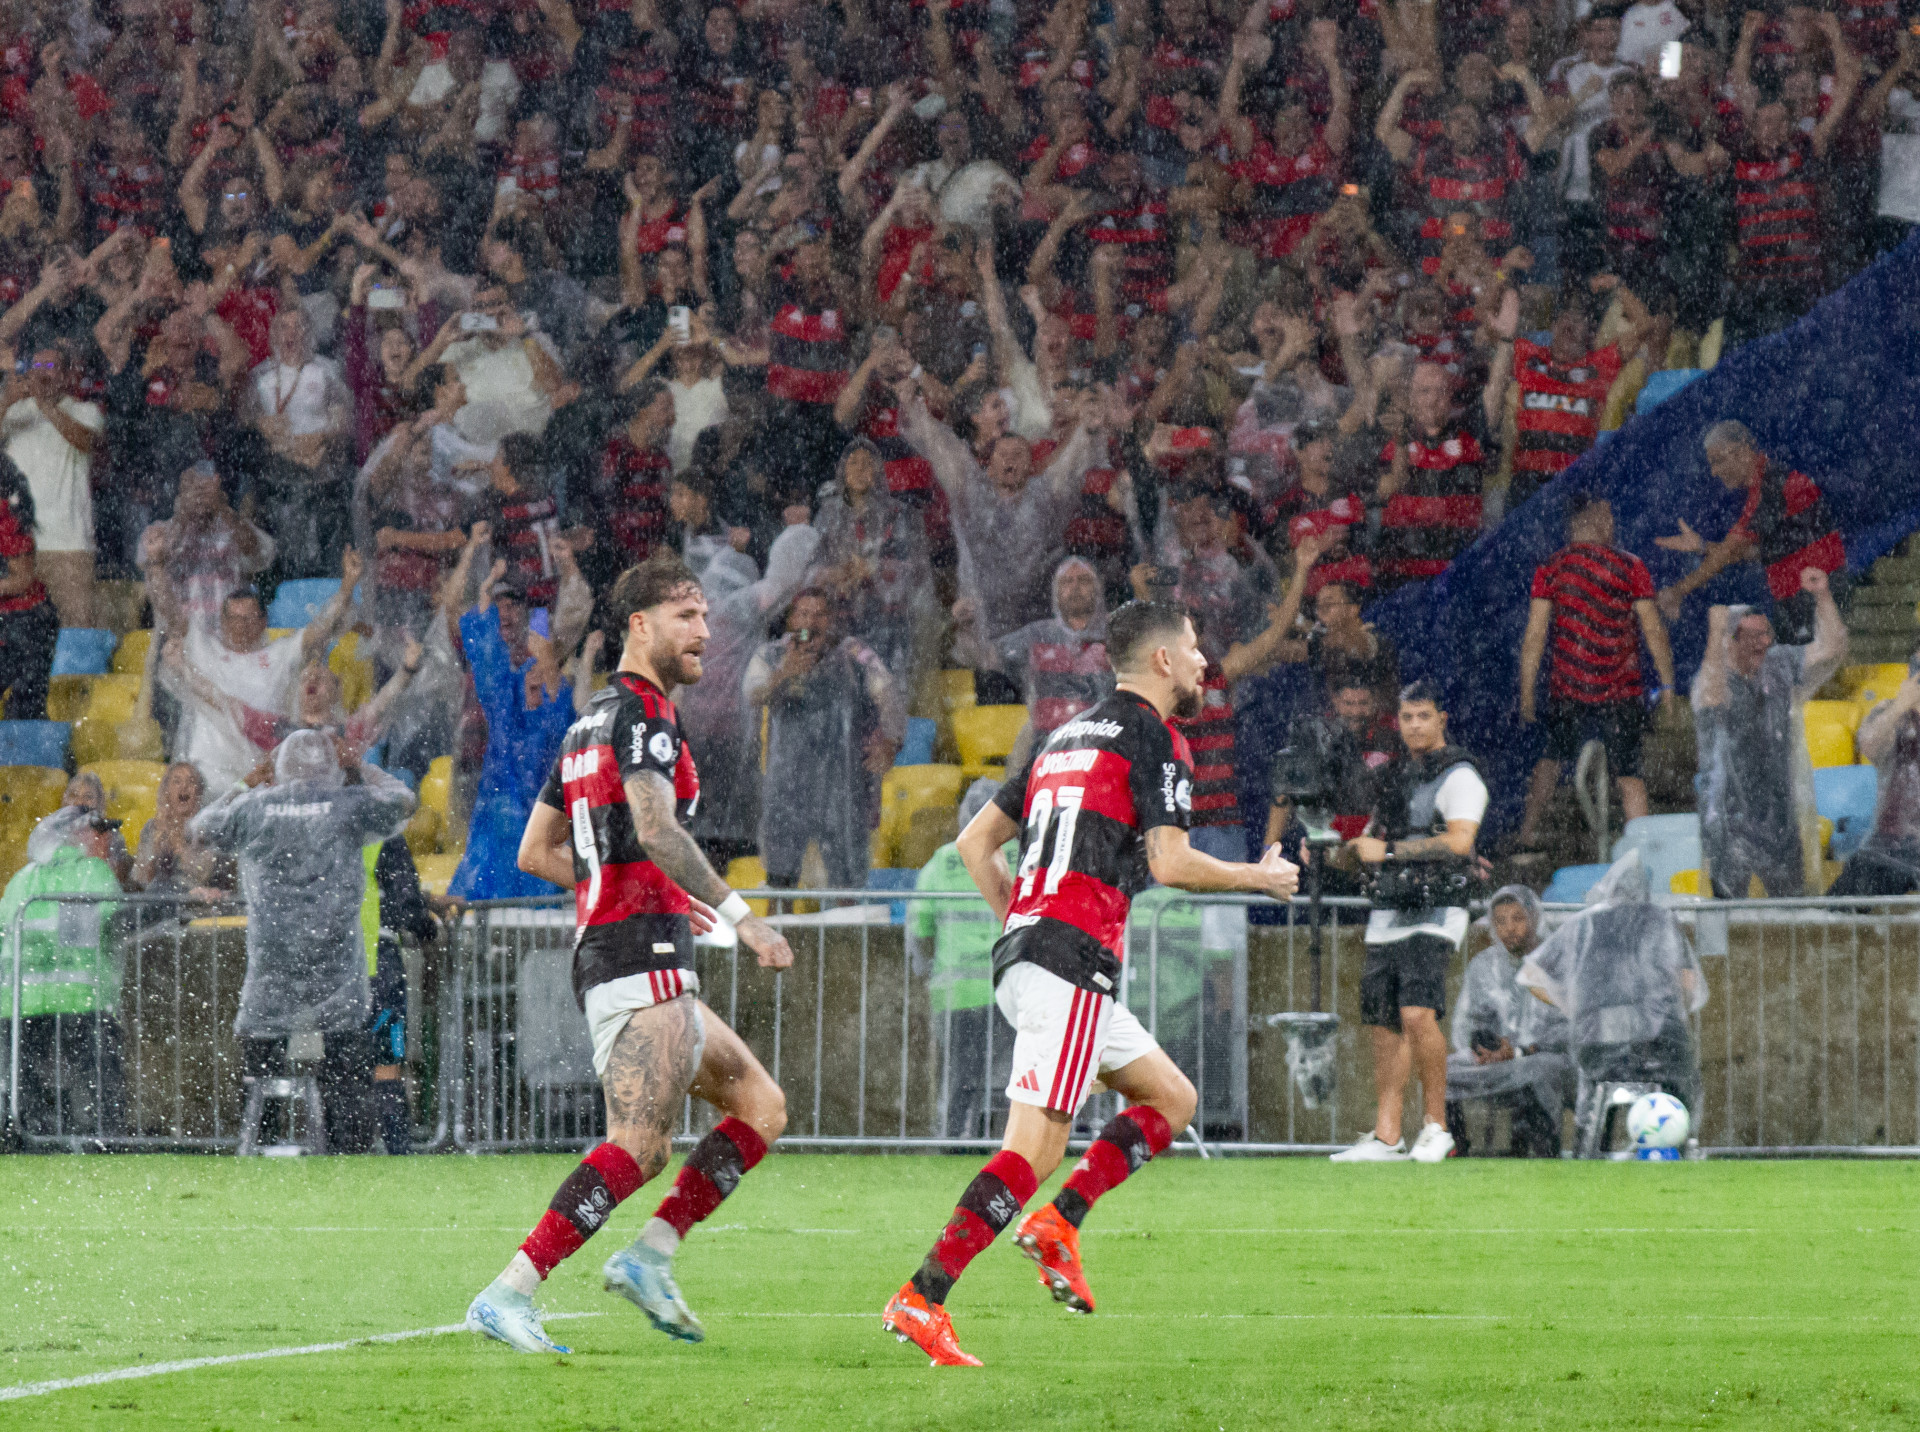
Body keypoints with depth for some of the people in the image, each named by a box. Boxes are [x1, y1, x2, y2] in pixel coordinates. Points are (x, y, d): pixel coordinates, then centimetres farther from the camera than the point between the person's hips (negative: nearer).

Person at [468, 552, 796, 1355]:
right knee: (638, 1147, -17)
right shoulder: (641, 712, -9)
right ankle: (508, 1295, -23)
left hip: (602, 950, 10)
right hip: (642, 952, -10)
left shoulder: (592, 723, 21)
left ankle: (650, 1255, 4)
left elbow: (535, 852, 26)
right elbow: (655, 830, -24)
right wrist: (738, 913, -25)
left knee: (760, 1106, 15)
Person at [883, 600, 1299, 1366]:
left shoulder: (1068, 735, 22)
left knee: (1171, 1099, 18)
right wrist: (1260, 877, 4)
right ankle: (921, 1299, -22)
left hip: (1021, 954, 9)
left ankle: (1059, 1220, 3)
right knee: (1034, 1150, -14)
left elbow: (975, 841, 23)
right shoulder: (1153, 737, -2)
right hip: (1073, 962, -9)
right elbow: (1170, 863, -12)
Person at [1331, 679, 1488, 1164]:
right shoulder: (1396, 776, 20)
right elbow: (1371, 845, 26)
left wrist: (1389, 850, -14)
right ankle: (1386, 1137, 7)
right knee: (1384, 1027, 5)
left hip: (1434, 912, -8)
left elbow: (1459, 842, -17)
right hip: (1386, 916, 8)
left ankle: (1436, 1125, -14)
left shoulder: (1458, 775, -4)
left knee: (1418, 1014, -22)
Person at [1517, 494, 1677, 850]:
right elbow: (1654, 630, -2)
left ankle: (1525, 838, 20)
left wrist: (1527, 695, 3)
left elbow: (1534, 636, -3)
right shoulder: (1630, 567, -4)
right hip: (1620, 689, -1)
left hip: (1567, 689, 1)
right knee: (1628, 773, 3)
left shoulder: (1550, 569, -2)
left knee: (1554, 755, 21)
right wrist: (1667, 683, 8)